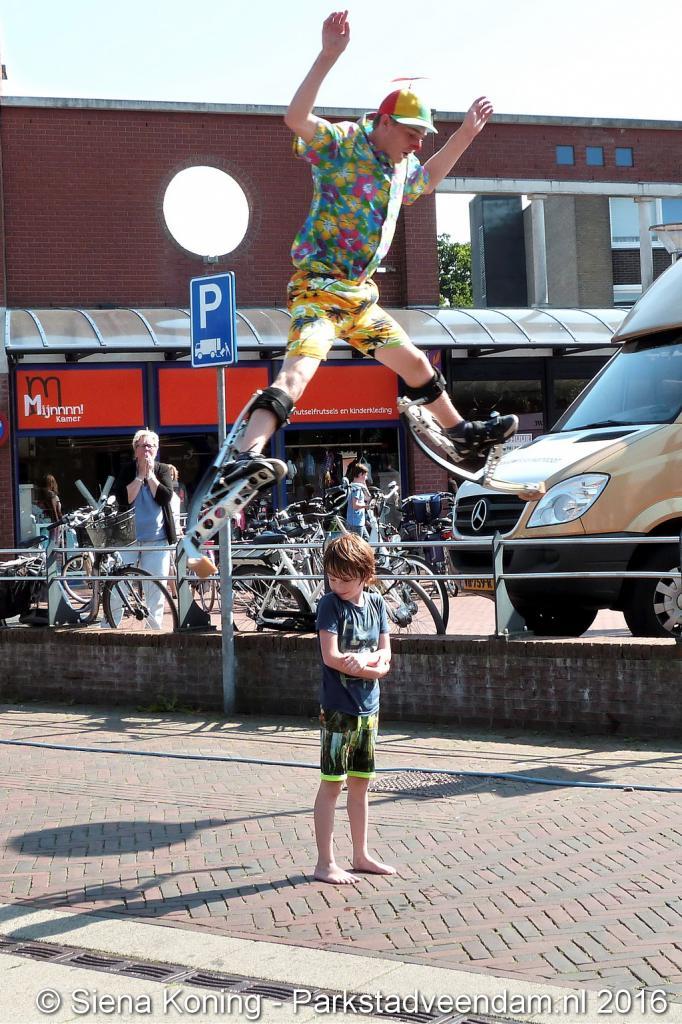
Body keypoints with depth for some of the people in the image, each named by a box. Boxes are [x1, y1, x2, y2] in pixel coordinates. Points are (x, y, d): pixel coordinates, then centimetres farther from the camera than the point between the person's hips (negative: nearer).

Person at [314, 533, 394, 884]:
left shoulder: (375, 603, 6)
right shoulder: (329, 604, -10)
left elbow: (385, 656, 2)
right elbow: (330, 657, -19)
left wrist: (361, 660, -19)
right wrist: (372, 667, -12)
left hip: (368, 708, 6)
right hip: (338, 708, -5)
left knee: (360, 783, 14)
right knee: (332, 784, -2)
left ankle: (361, 855, 24)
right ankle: (325, 863, 3)